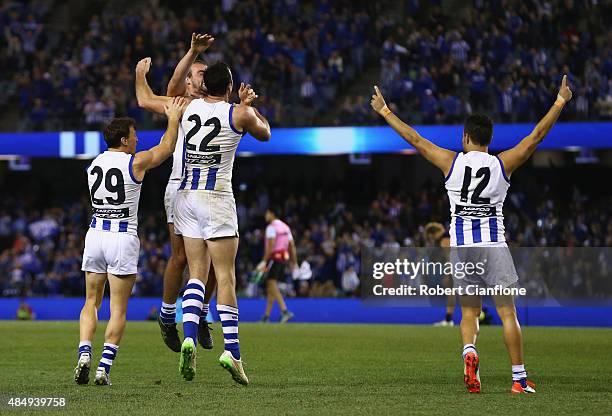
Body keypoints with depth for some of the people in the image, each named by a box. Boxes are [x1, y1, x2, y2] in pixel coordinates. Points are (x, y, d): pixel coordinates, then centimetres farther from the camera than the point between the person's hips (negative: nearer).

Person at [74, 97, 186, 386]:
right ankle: (104, 368, -7)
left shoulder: (94, 164, 10)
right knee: (118, 310, 1)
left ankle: (84, 355, -5)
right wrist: (173, 118, 22)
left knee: (91, 302, 15)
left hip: (95, 234, 5)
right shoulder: (135, 163, -7)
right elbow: (168, 147, 9)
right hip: (123, 238, -5)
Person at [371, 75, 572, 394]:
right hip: (493, 244, -1)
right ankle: (519, 378, 0)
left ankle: (469, 352, -20)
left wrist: (384, 111, 17)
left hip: (461, 246, 1)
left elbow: (414, 138, 7)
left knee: (469, 312, 10)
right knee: (507, 312, 1)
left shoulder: (451, 162, -1)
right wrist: (560, 102, 12)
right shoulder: (503, 164, -2)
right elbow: (537, 136, 3)